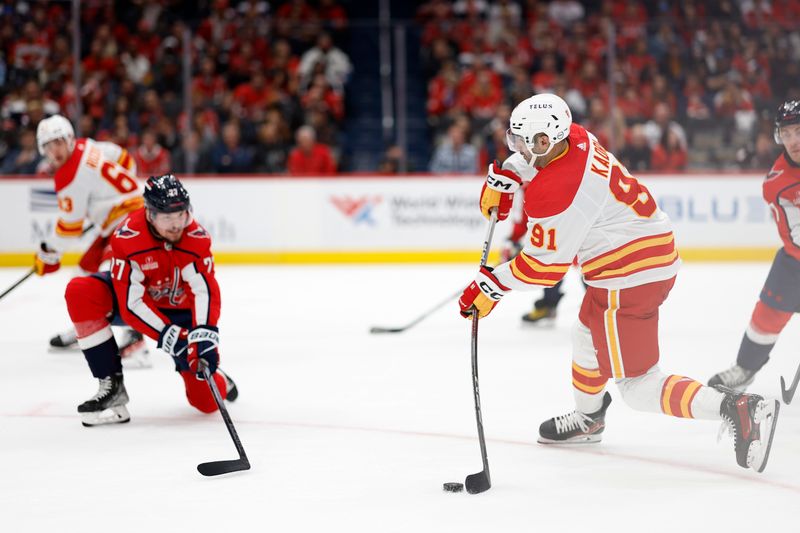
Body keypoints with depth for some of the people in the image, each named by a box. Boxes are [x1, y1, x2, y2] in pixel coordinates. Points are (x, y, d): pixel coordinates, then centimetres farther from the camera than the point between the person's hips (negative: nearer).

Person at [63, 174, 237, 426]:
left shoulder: (196, 237, -24)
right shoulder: (127, 237, -30)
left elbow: (205, 290, -30)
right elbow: (131, 303, -30)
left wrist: (204, 335, -47)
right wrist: (169, 337, -37)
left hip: (180, 309, 0)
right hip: (133, 297, 0)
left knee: (207, 400, -13)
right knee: (80, 292, -31)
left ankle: (217, 380, 30)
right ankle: (111, 384, -22)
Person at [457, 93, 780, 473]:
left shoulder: (553, 192, -24)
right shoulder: (575, 139, 0)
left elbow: (543, 266, -16)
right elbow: (534, 154, 25)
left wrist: (491, 286, -5)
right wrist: (502, 179, 17)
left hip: (627, 281, -10)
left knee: (637, 386, -5)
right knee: (587, 337, 30)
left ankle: (737, 410, -16)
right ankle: (587, 420, 54)